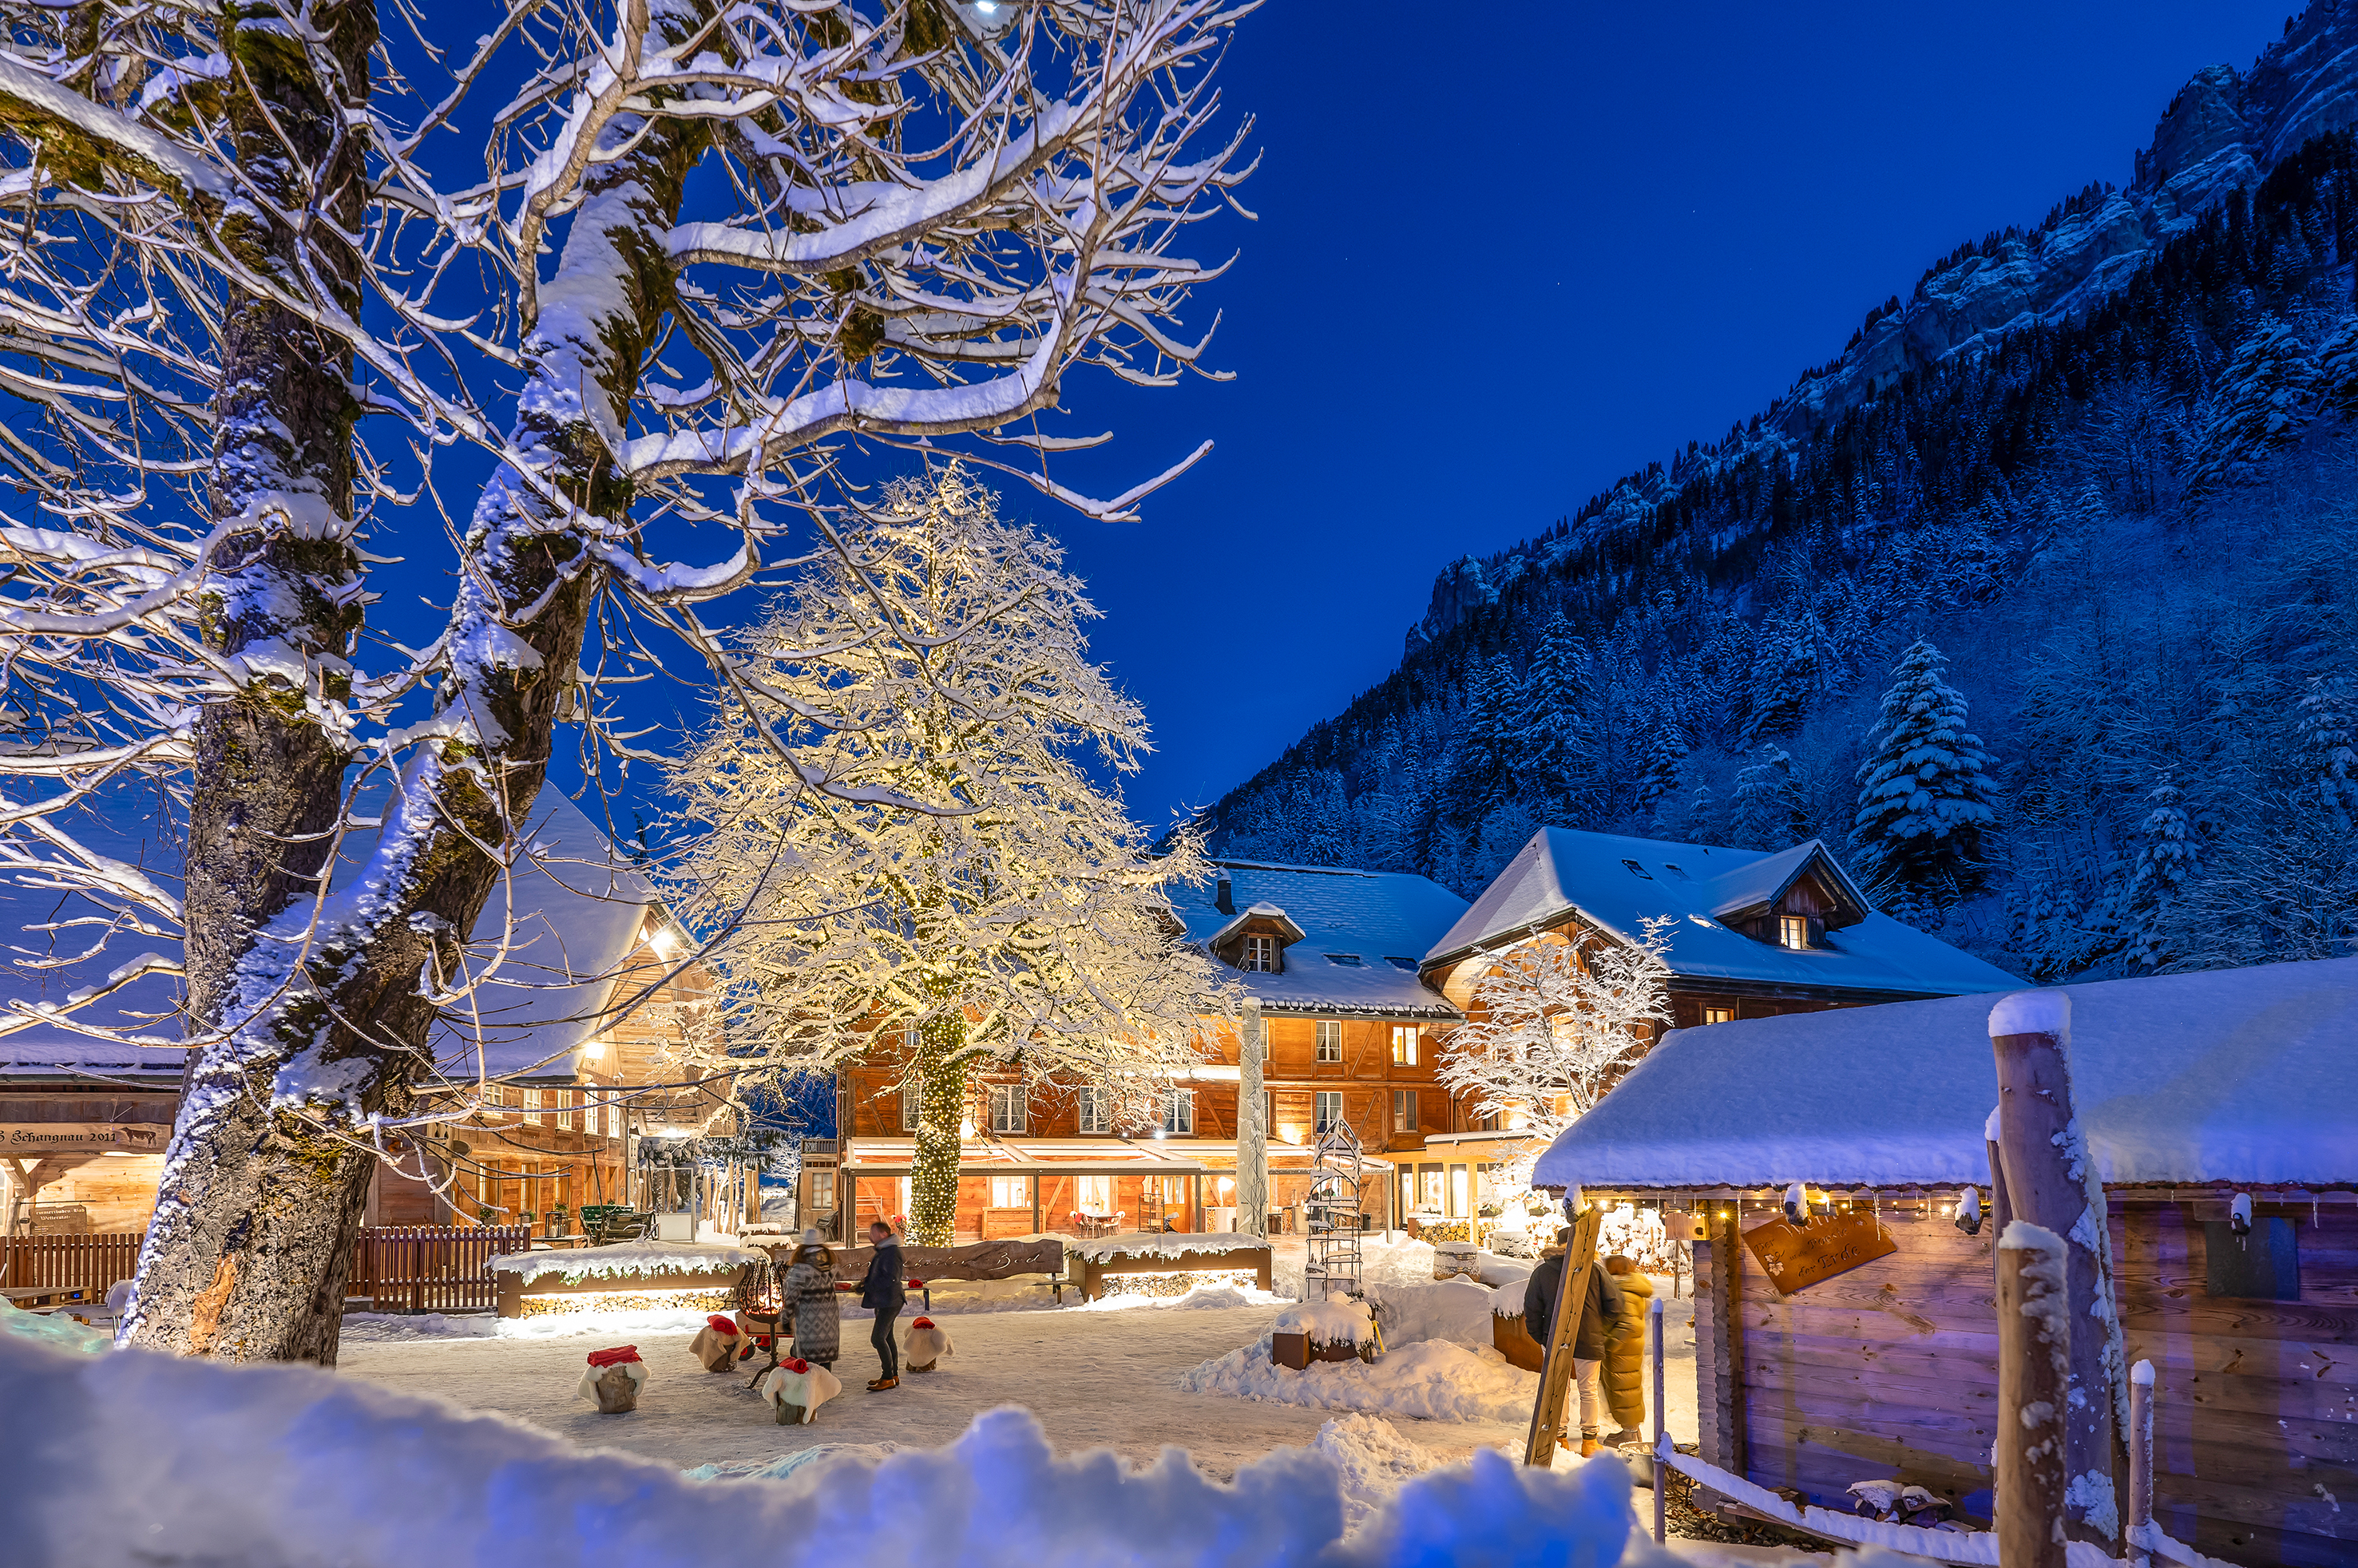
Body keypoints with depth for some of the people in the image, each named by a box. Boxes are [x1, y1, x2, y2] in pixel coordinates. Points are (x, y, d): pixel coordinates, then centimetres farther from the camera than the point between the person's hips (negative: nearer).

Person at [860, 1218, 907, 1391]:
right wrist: (866, 1282, 9)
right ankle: (893, 1375, 21)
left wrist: (868, 1286, -20)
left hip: (889, 1302, -11)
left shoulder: (892, 1252, -17)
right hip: (883, 1301, 11)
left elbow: (891, 1278, -23)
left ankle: (888, 1378, -9)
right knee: (886, 1337, 14)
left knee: (878, 1338, -13)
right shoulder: (883, 1251, 15)